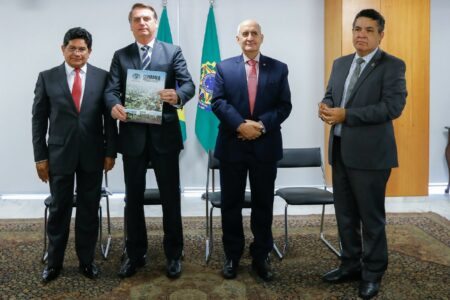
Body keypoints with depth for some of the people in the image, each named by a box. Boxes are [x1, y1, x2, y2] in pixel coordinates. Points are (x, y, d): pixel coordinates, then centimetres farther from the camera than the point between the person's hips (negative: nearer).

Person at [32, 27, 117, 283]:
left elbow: (110, 118, 3)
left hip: (92, 154, 0)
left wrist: (110, 151, -2)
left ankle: (87, 260, 25)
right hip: (59, 154, 0)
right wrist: (40, 156, -2)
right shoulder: (47, 77, 2)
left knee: (89, 210, 10)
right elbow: (39, 120, 2)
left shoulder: (103, 77, 1)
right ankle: (54, 262, 26)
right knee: (59, 209, 11)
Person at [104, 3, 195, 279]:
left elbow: (189, 84, -5)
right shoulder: (120, 55, 10)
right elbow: (111, 89, -1)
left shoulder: (173, 52, 5)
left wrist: (178, 95, -29)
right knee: (133, 197, 11)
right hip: (132, 135, 2)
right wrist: (114, 105, -24)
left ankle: (174, 254, 23)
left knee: (171, 196, 6)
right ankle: (136, 254, 27)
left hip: (164, 134, -2)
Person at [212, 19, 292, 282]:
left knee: (264, 204, 9)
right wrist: (240, 125, -19)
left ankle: (261, 257, 23)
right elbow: (218, 102, -5)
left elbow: (284, 105, -2)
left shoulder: (279, 68, 6)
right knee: (231, 204, 8)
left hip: (265, 146, 1)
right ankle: (232, 256, 23)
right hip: (232, 145, 0)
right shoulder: (224, 67, 5)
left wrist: (262, 125, -17)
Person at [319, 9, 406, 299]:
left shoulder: (392, 66, -7)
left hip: (370, 153, -6)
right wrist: (326, 107, -8)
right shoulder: (340, 63, 14)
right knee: (345, 215, 15)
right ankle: (351, 264, 30)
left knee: (371, 217, 5)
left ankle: (373, 273, 20)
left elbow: (393, 106, -18)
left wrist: (346, 114, -21)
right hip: (340, 150, 6)